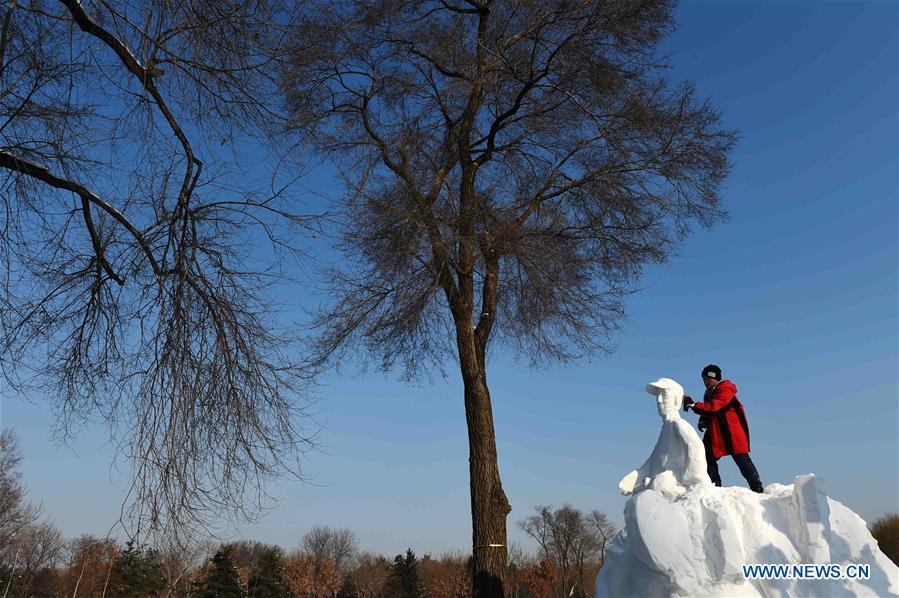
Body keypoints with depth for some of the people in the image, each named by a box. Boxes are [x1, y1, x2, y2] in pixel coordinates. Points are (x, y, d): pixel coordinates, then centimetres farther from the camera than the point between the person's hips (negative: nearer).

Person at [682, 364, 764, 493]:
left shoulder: (725, 390, -17)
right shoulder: (709, 393, 13)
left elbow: (713, 408, -29)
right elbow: (707, 412, 19)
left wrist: (693, 405, -30)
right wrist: (703, 421, -2)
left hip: (733, 431, -9)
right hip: (716, 432, 9)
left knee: (741, 458, -6)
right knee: (708, 457, 5)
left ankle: (757, 487, 4)